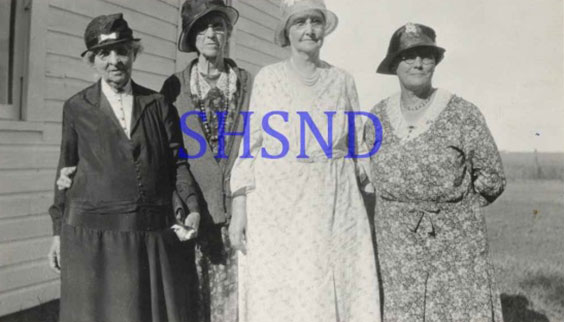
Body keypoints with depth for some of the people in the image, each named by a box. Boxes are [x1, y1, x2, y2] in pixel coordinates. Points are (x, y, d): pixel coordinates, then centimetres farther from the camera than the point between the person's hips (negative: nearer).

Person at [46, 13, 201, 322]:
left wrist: (193, 207, -7)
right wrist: (58, 230, 9)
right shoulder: (76, 108, 7)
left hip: (154, 234, 1)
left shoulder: (159, 105, 8)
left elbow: (177, 162, 7)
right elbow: (66, 170, 10)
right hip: (92, 235, 0)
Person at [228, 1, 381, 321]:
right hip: (277, 203, -1)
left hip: (335, 204, 2)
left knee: (336, 296, -1)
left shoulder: (343, 80, 11)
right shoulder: (268, 77, 6)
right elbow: (251, 142, 3)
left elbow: (357, 145, 14)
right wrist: (239, 208, -5)